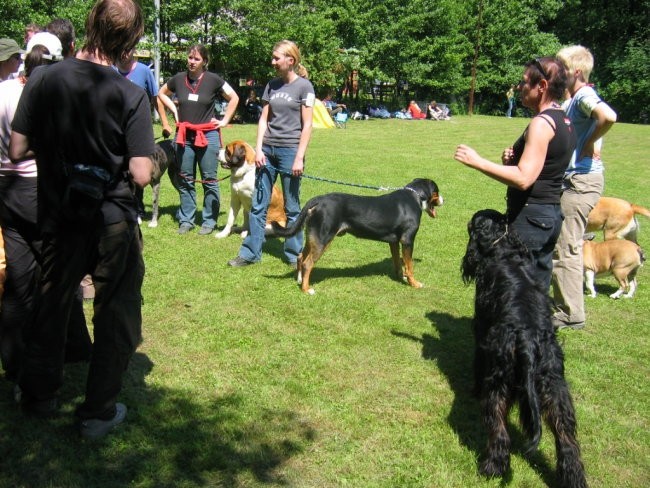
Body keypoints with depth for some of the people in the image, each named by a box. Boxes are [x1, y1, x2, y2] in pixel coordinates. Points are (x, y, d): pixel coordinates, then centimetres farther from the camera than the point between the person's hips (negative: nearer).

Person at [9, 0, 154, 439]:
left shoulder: (43, 80, -8)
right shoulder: (130, 96, -16)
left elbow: (17, 152, -5)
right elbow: (141, 175, -18)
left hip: (59, 217, 4)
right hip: (113, 222, -3)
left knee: (51, 305, 21)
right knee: (116, 315, 12)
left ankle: (39, 395, 37)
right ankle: (99, 413, 19)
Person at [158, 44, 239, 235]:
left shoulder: (213, 80, -4)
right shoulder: (178, 79, 3)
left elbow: (234, 98, 6)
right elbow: (161, 93, 22)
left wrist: (225, 120, 2)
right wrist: (173, 109, 9)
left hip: (208, 135, -3)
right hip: (184, 135, 3)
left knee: (209, 180, 2)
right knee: (185, 180, 8)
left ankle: (209, 221, 10)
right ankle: (186, 220, 16)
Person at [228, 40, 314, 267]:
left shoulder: (304, 86, -4)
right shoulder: (272, 85, 12)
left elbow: (307, 125, -7)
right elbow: (264, 119, 12)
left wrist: (299, 157, -12)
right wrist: (259, 149, 1)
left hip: (290, 150, -5)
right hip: (267, 150, 5)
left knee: (292, 208, 4)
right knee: (258, 205, 5)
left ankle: (294, 254, 15)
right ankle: (250, 253, 12)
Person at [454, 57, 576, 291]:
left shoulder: (542, 123, -17)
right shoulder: (564, 121, 13)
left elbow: (523, 178, -24)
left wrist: (477, 162, -20)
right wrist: (513, 160, 5)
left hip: (530, 217, -10)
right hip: (552, 214, 10)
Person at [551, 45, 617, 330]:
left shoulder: (584, 96, -14)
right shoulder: (574, 99, 15)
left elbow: (608, 116, -35)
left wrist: (591, 142, -22)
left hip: (581, 181, -11)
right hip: (574, 179, 11)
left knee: (565, 248, -5)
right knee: (567, 245, 19)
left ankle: (571, 314, 3)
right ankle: (564, 302, 31)